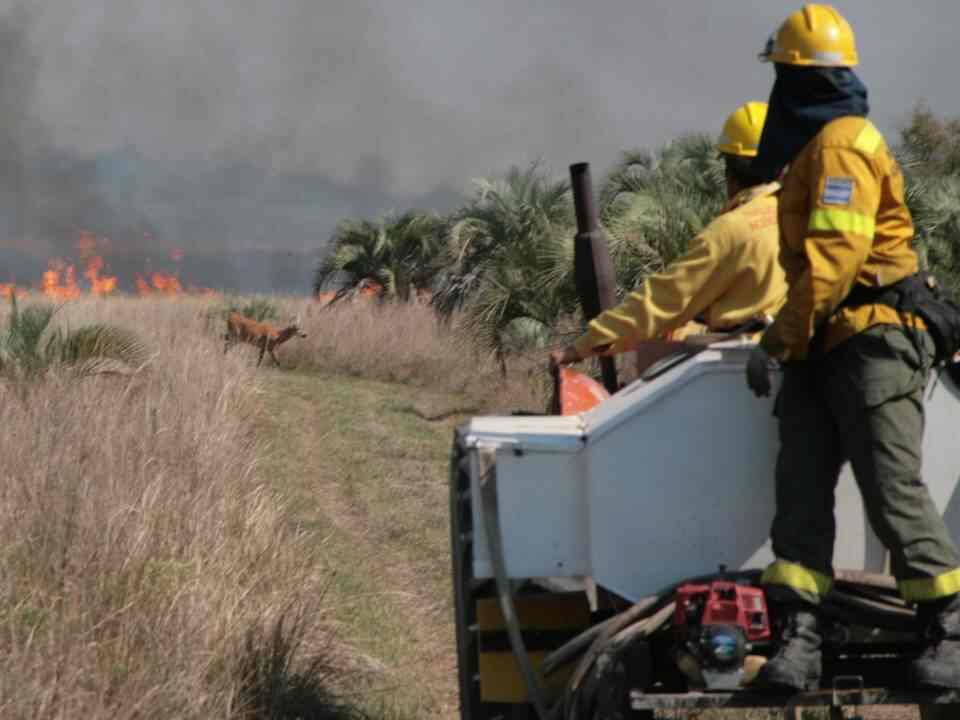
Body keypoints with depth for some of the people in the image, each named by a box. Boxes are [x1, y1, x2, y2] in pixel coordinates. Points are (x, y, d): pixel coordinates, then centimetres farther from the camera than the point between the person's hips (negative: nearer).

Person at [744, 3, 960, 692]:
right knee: (801, 489, -1)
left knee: (894, 490, -9)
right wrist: (792, 341, 24)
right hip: (824, 351, 10)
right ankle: (797, 638, -5)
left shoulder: (842, 145, -11)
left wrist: (778, 339, -19)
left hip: (870, 343, -10)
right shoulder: (813, 149, 22)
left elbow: (836, 255, -20)